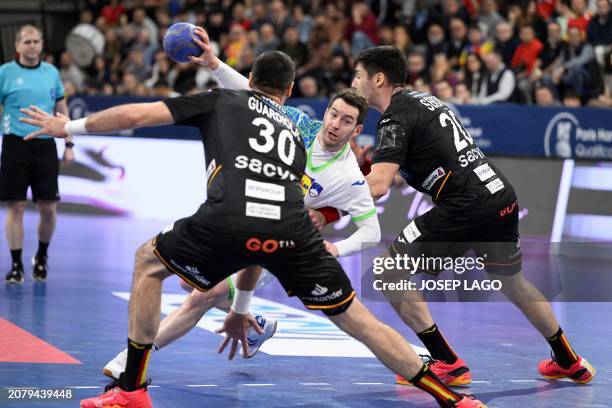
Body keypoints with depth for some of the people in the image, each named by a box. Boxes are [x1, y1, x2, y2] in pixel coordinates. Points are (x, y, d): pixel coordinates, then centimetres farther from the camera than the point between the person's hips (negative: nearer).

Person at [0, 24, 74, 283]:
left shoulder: (51, 73, 10)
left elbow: (61, 110, 16)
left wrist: (69, 144, 11)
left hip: (45, 146, 3)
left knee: (48, 208, 2)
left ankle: (41, 257, 24)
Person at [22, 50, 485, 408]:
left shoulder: (222, 100, 29)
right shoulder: (294, 135, 38)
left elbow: (135, 115, 22)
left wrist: (69, 127, 40)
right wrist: (240, 306, 50)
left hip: (226, 220, -3)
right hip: (292, 229, 3)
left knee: (149, 261, 24)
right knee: (357, 319, 16)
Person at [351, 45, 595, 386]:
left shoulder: (396, 117, -7)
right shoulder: (423, 99, 20)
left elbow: (378, 186, -19)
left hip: (465, 207, -9)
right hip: (503, 196, 9)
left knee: (391, 272, 0)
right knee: (513, 282, 27)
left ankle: (447, 364, -1)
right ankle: (569, 362, 38)